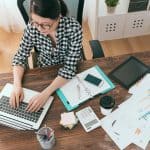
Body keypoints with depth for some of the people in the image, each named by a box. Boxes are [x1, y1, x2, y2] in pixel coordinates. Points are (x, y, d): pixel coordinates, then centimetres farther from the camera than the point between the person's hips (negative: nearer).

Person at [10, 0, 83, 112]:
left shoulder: (73, 28, -30)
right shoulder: (32, 28, -22)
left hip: (70, 75, -1)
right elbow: (20, 57, -11)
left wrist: (46, 93, -38)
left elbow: (69, 67, -29)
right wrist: (17, 85, -27)